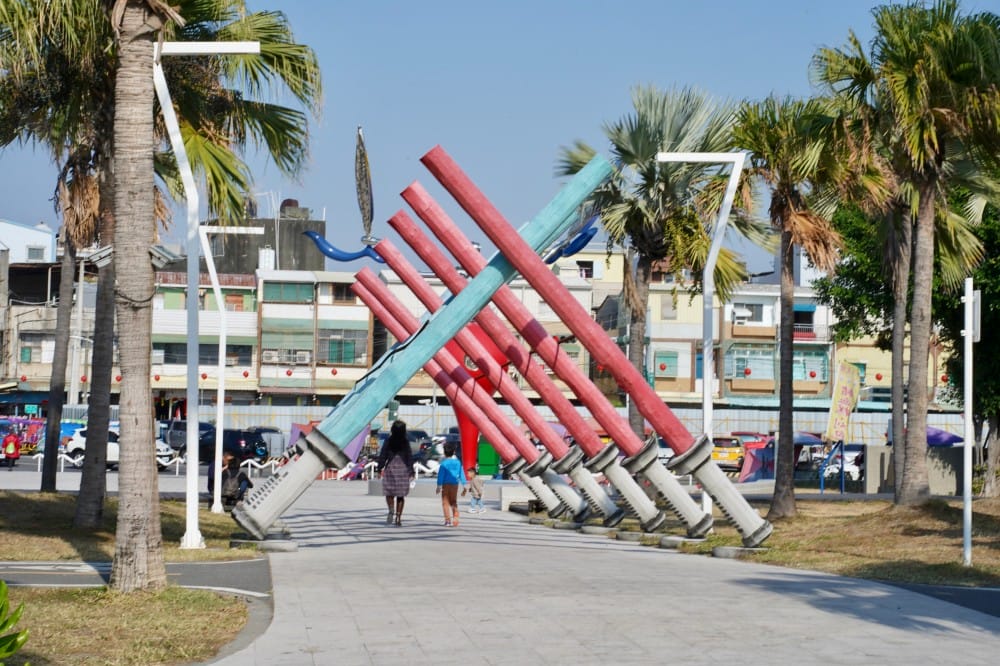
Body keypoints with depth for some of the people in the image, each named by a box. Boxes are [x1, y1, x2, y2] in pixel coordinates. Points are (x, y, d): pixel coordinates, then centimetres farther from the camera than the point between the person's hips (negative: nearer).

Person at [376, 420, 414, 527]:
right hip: (403, 469, 1)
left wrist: (380, 468, 6)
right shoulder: (406, 442, -1)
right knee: (401, 495, 6)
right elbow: (410, 457, 0)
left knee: (389, 493, 7)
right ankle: (398, 517, 3)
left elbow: (382, 455, -2)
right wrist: (411, 472, 6)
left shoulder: (388, 441, -3)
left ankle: (391, 510, -20)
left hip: (390, 467, -1)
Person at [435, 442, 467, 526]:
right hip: (455, 484, 4)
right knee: (454, 502, 15)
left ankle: (448, 520, -5)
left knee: (445, 502, 2)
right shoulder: (458, 462, 5)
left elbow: (441, 475, -13)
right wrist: (464, 486, 15)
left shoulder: (444, 463, -9)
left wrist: (439, 486, -14)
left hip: (446, 484, -4)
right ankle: (455, 519, 5)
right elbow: (462, 474, 9)